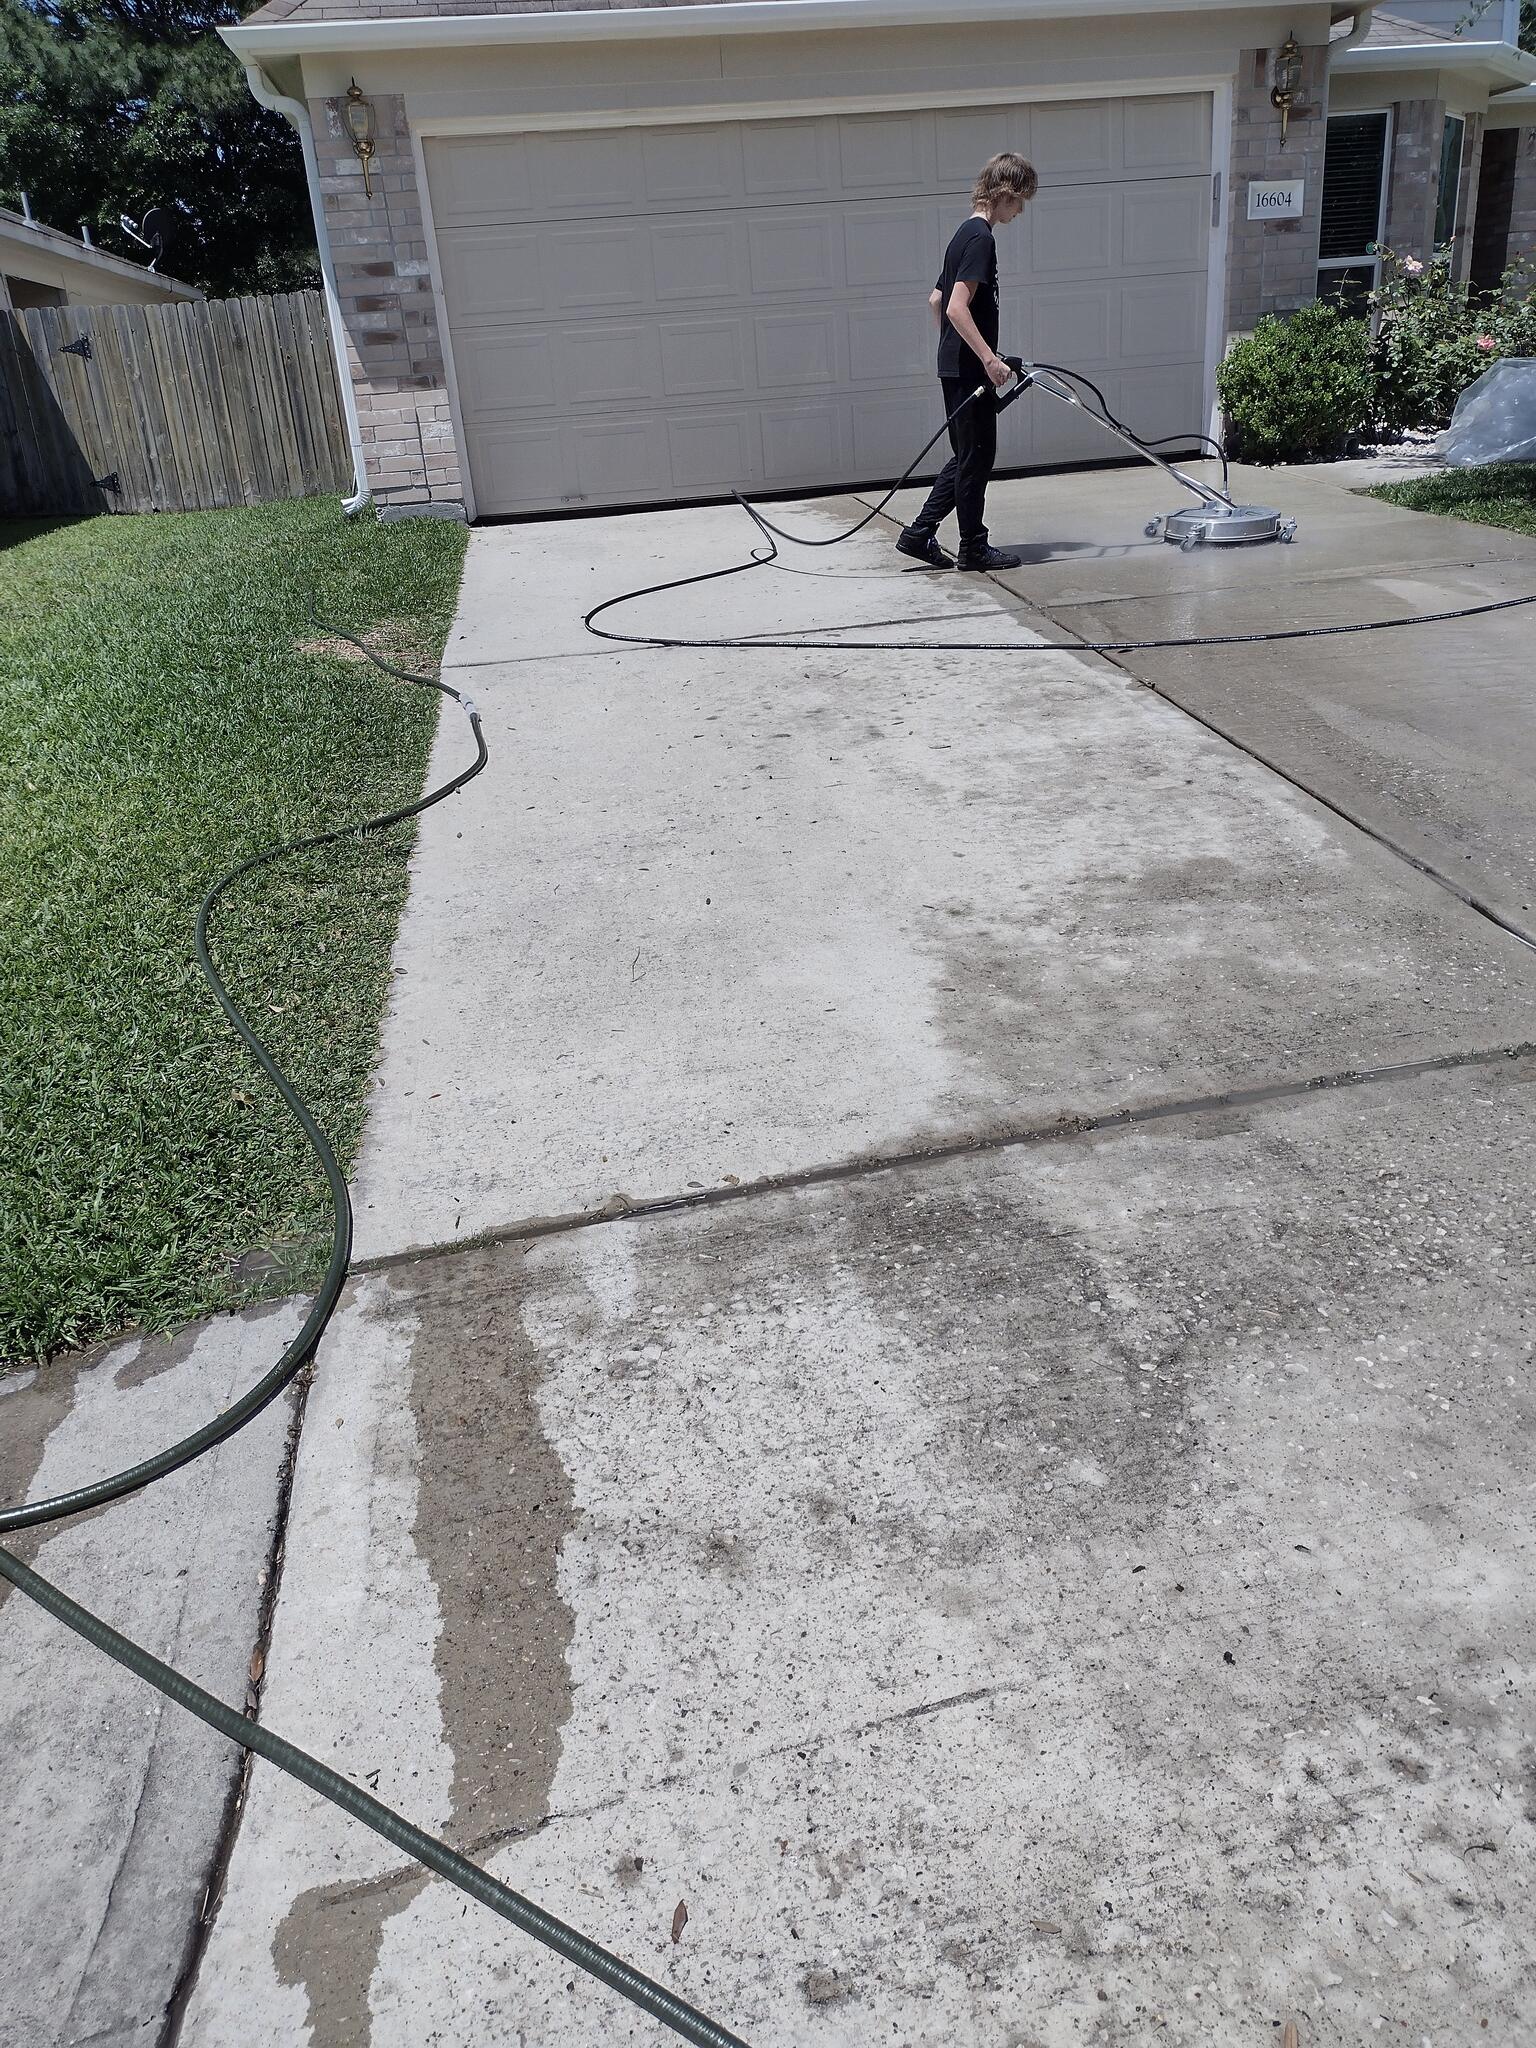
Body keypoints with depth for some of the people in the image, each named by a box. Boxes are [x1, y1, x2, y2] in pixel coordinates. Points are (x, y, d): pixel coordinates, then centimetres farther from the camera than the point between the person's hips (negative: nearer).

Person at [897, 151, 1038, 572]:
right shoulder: (980, 237, -15)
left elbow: (937, 300, 21)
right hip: (969, 369, -10)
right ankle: (973, 548, 8)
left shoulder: (966, 233, 15)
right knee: (977, 458, -1)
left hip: (956, 366, 10)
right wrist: (990, 358, -24)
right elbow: (958, 308, -23)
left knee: (967, 457, 13)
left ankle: (919, 533, 13)